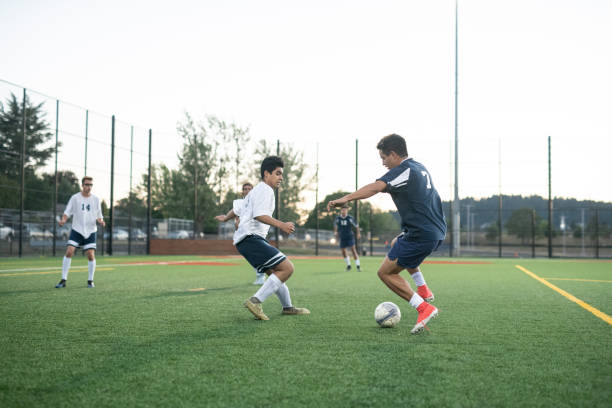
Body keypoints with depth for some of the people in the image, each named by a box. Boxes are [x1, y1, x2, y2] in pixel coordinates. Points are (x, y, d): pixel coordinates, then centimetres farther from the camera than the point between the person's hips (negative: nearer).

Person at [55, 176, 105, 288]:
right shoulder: (75, 198, 0)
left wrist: (100, 221, -12)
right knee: (69, 252, -14)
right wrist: (63, 220, -21)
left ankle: (90, 281, 10)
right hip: (76, 230, -1)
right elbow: (67, 212, -1)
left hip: (90, 231, 1)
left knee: (91, 255, -7)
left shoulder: (96, 199, 5)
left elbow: (99, 216, 10)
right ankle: (63, 280, -8)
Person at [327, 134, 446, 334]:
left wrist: (347, 198, -31)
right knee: (396, 243, 34)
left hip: (421, 234, -10)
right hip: (437, 231, 10)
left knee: (385, 272, 0)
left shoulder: (404, 170, -13)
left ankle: (424, 308, -5)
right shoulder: (420, 168, 15)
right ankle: (423, 290, 25)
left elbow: (376, 187, -27)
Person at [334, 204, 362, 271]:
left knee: (353, 250, -14)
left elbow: (356, 226, 1)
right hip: (342, 237, 3)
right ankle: (348, 265, 24)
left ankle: (358, 265, -10)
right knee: (343, 251, 5)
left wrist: (358, 233, 8)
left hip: (350, 236, -3)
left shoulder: (350, 218, -14)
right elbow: (335, 225, 16)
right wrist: (335, 232, 21)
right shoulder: (338, 218, -8)